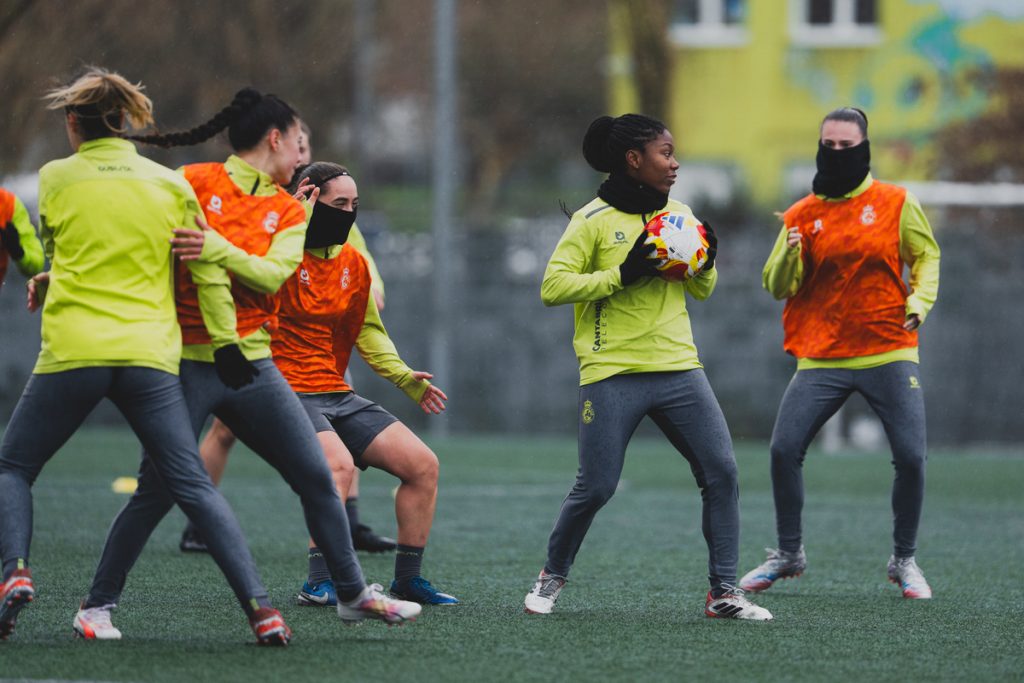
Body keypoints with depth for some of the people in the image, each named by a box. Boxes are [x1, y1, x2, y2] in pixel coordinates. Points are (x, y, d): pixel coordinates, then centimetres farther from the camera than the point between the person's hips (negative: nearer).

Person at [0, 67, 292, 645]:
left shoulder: (56, 178, 4)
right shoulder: (171, 185, 8)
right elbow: (211, 273, 8)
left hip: (73, 352, -2)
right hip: (150, 353, 2)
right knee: (194, 485, 3)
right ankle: (259, 606, -10)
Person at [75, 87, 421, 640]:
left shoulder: (289, 212, 10)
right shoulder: (195, 184, -3)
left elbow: (274, 276, -6)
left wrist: (216, 249, -21)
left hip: (249, 361, 5)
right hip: (188, 361, -5)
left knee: (317, 478, 5)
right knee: (157, 491, -6)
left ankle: (354, 594, 17)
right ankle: (98, 604, 6)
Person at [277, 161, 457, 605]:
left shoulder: (353, 263, 12)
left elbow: (367, 333, 22)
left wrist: (406, 378, 11)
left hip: (337, 394, 8)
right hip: (289, 392, -8)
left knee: (423, 464, 2)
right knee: (338, 465, -32)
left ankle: (407, 580, 12)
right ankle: (320, 584, -27)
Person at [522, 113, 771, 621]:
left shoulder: (680, 214, 12)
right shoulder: (594, 220, -5)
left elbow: (702, 290, 22)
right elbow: (552, 287, -11)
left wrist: (706, 262, 0)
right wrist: (622, 275, -17)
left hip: (678, 368, 5)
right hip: (613, 374, -5)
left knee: (721, 471, -6)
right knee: (596, 487, -5)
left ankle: (723, 592, 1)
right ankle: (553, 575, 20)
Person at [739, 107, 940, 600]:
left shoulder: (897, 204, 2)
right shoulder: (801, 216, 6)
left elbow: (926, 256, 11)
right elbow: (777, 287, 4)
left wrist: (920, 300, -6)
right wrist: (790, 255, -16)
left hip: (889, 353, -1)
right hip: (822, 357, 1)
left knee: (910, 457, -9)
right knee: (783, 449, -9)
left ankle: (904, 560, 10)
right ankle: (788, 554, 11)